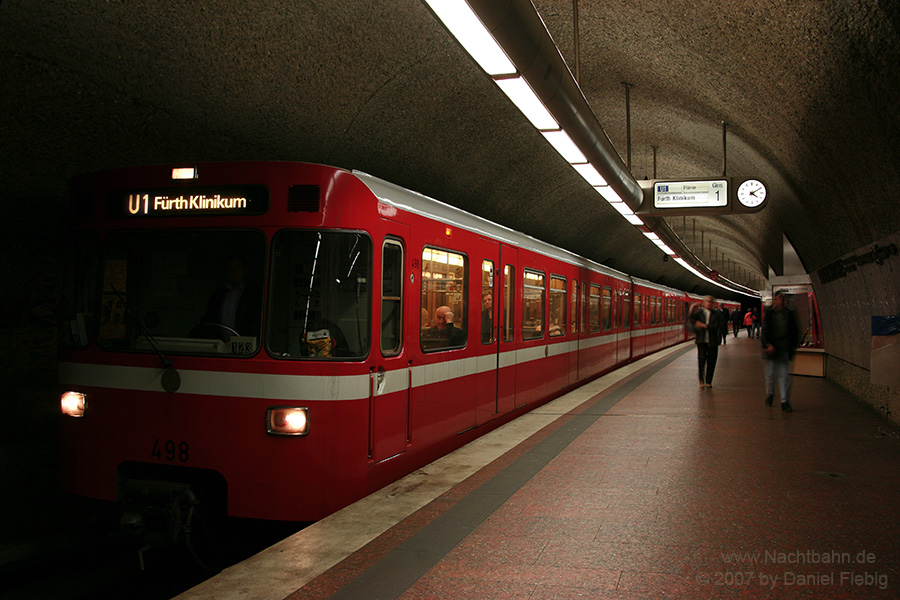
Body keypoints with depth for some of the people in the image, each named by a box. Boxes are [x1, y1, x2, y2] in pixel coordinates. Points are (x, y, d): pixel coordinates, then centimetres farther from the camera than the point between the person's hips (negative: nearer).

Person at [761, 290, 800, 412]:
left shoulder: (789, 314, 3)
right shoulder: (768, 313, -2)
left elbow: (794, 332, 10)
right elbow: (765, 330, -5)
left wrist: (793, 347, 3)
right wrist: (768, 345, -16)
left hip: (784, 349, 1)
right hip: (771, 348, -1)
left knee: (785, 376, -3)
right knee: (770, 375, 9)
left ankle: (785, 402, 1)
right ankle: (770, 394, 32)